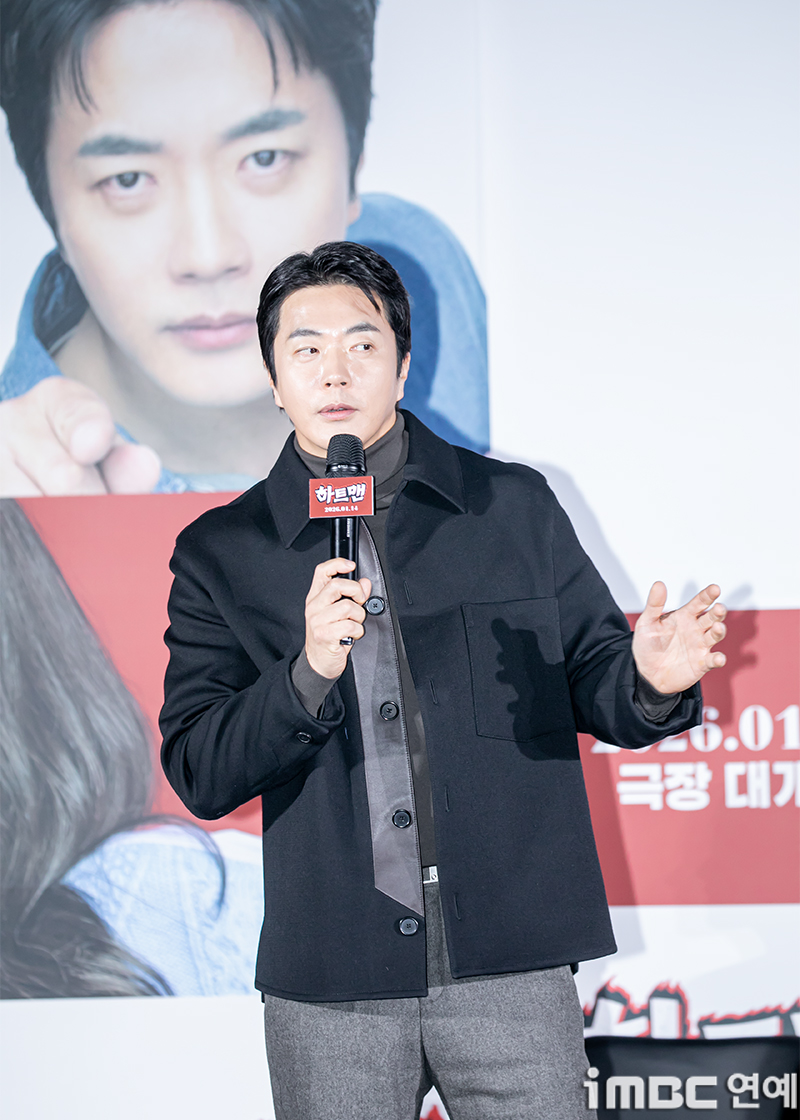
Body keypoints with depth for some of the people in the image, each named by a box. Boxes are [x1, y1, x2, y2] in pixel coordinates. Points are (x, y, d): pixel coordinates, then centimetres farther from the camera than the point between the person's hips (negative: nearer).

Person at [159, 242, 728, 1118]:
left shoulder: (513, 506, 6)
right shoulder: (219, 553, 5)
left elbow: (593, 686, 10)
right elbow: (198, 776, -1)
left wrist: (652, 682, -13)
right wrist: (310, 673, -17)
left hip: (509, 968, 0)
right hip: (328, 984, 0)